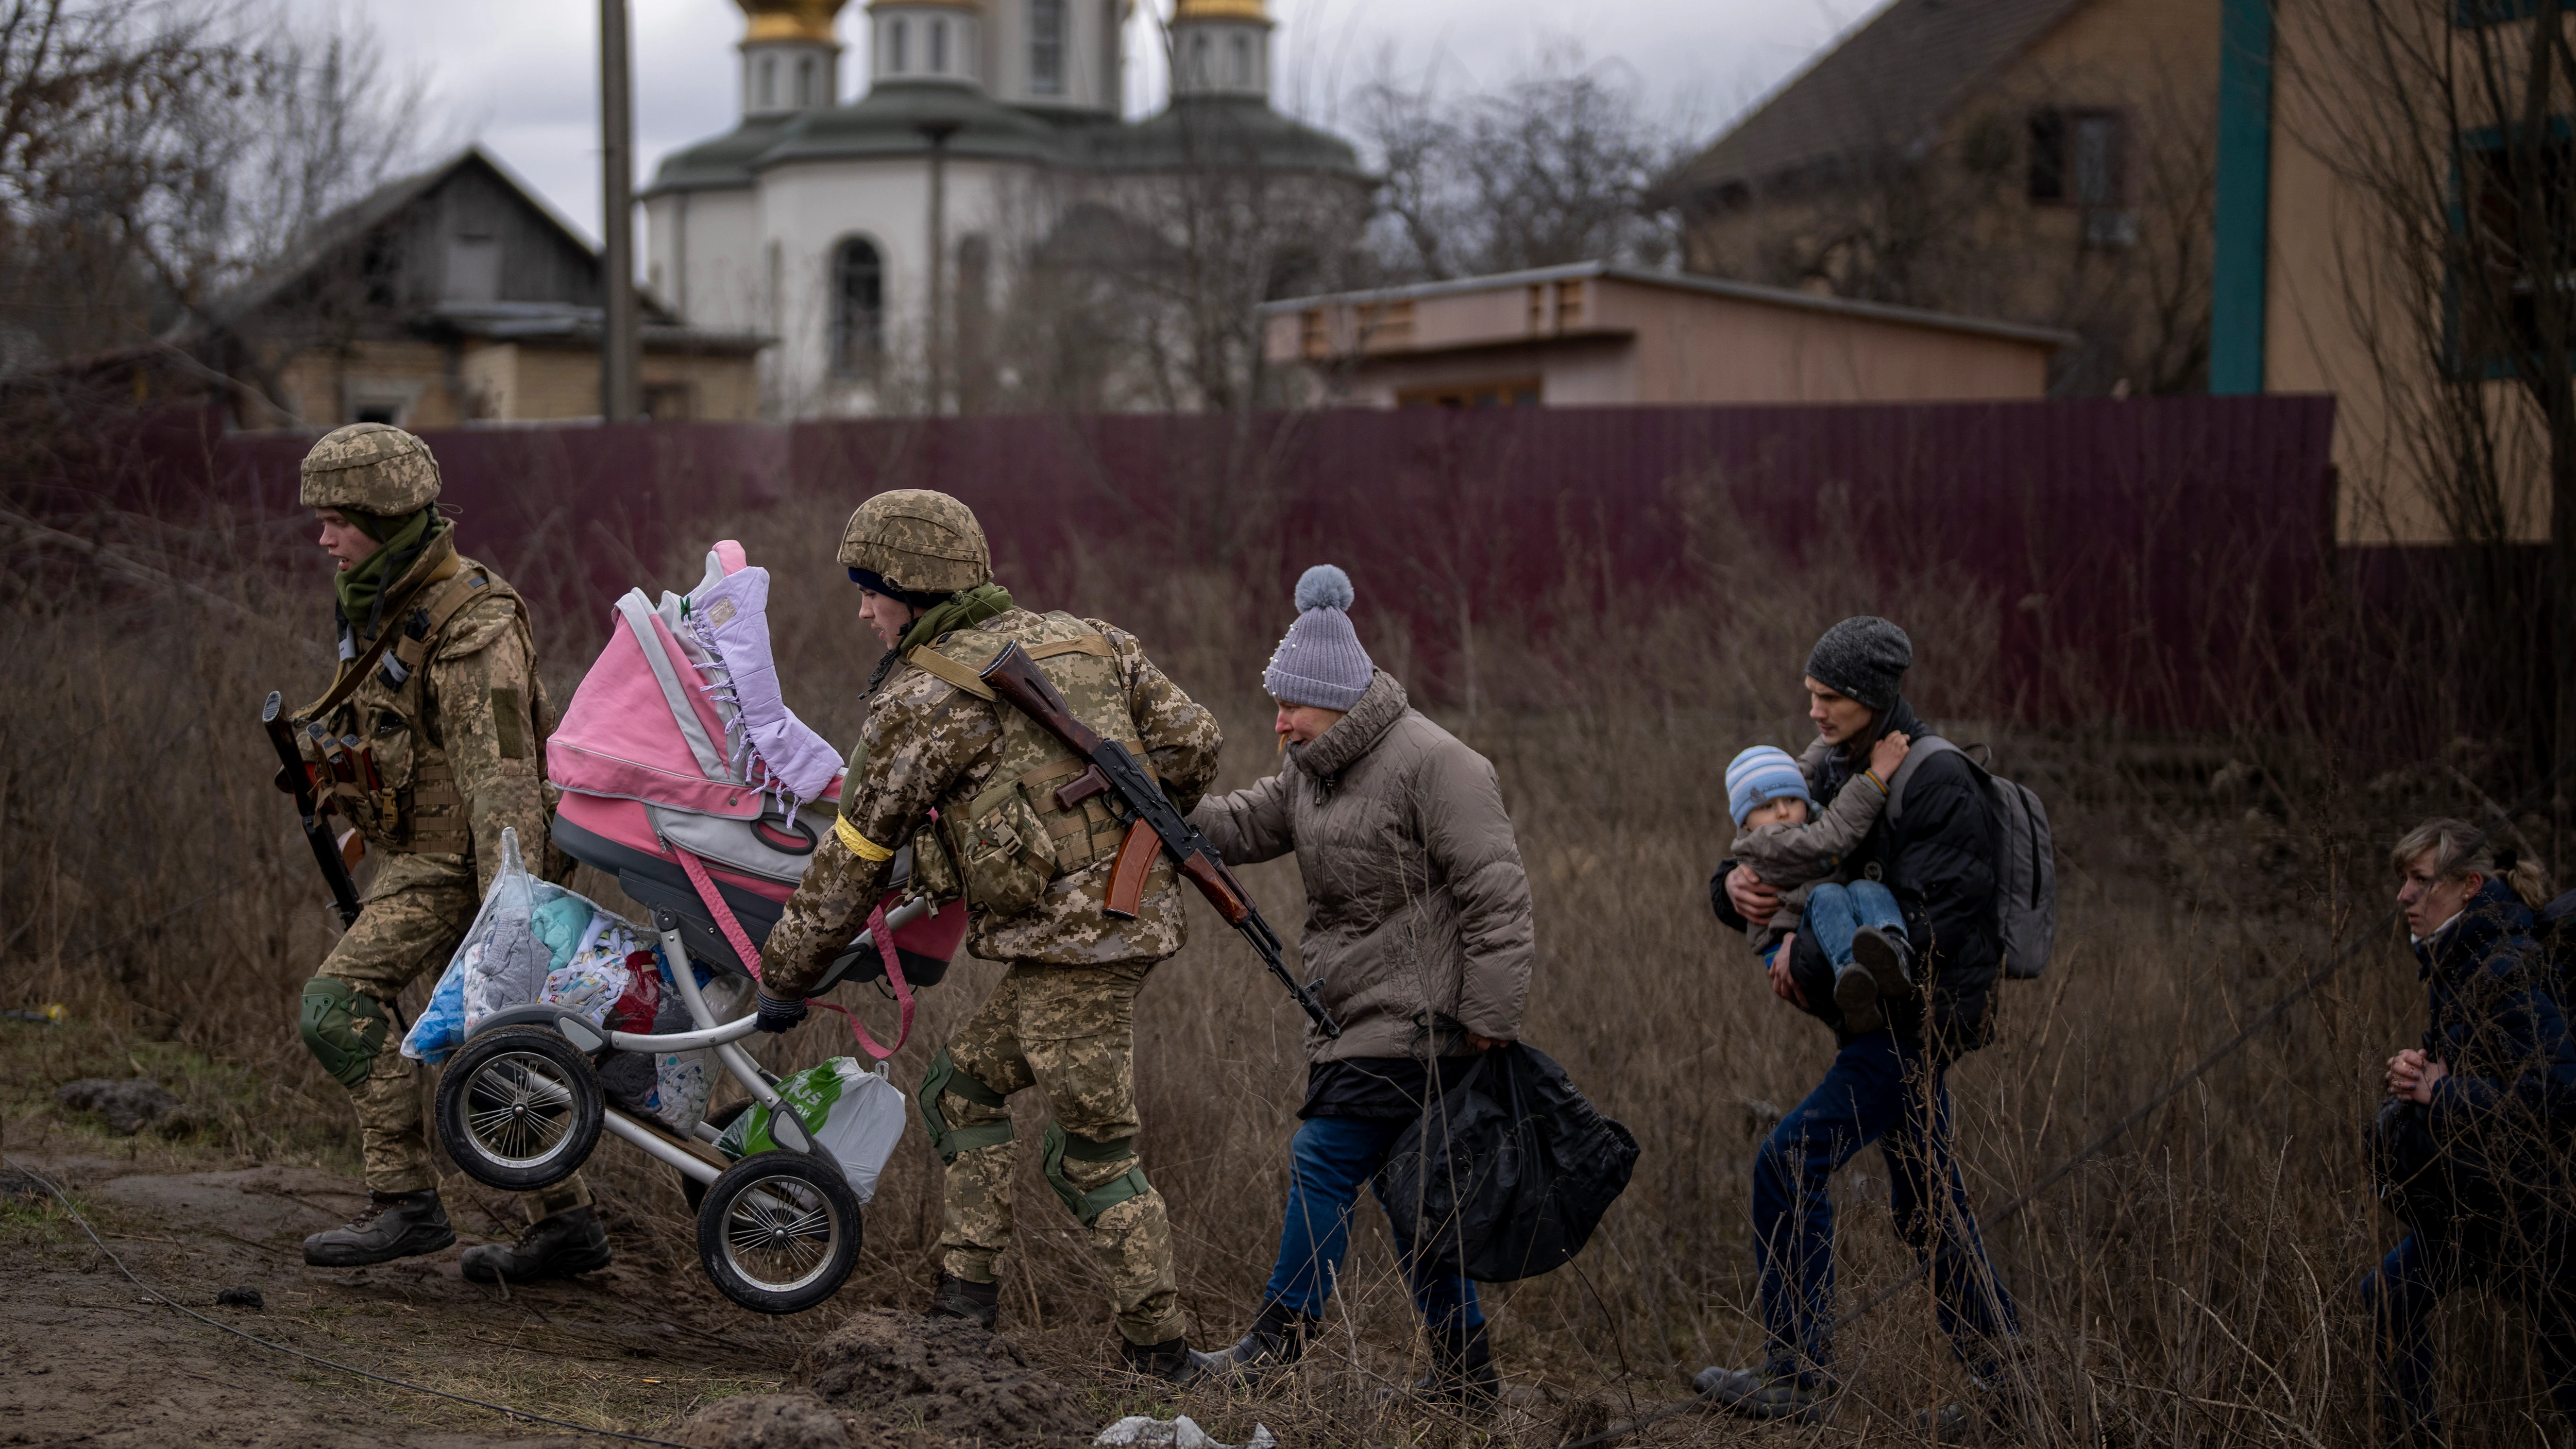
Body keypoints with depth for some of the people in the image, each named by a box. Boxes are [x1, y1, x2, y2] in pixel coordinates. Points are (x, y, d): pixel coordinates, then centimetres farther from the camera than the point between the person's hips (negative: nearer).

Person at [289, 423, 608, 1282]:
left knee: (339, 1002, -18)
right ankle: (565, 1226, 18)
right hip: (415, 853, 10)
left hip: (458, 862, -10)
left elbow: (500, 778, -26)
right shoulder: (383, 608, 9)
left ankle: (405, 1202, -14)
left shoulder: (471, 630, -21)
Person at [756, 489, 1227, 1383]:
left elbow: (853, 859, 1)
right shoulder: (1087, 640, 14)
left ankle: (1160, 1351, 3)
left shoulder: (920, 698, -4)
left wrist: (785, 976, 13)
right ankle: (966, 1292, 16)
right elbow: (1195, 745, 12)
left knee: (1093, 1152, 0)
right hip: (1136, 913, 8)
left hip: (1065, 939, -8)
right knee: (962, 1088, 19)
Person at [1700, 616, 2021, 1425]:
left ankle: (1799, 1375, -11)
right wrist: (1736, 888, -11)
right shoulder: (1837, 775, 10)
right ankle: (2004, 1379, 24)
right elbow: (1787, 873, 14)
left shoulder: (1937, 783, -16)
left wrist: (1812, 954, -22)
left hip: (1919, 1016, -9)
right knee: (1925, 1199, 14)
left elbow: (1932, 919, -24)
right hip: (1881, 1018, 9)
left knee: (1790, 1163, -15)